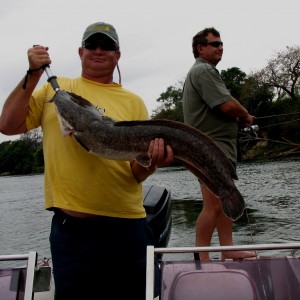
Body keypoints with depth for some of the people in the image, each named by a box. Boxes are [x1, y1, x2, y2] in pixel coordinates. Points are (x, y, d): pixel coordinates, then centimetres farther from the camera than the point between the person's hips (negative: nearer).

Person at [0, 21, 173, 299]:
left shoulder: (133, 102, 6)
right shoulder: (55, 89, 8)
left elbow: (138, 173, 1)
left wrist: (152, 160, -21)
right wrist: (33, 75, -7)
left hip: (126, 226, 1)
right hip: (70, 226, -1)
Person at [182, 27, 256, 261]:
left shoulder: (206, 71, 23)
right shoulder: (203, 70, -12)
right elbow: (228, 105, -20)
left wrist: (239, 118, 6)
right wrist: (246, 116, -1)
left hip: (221, 146, 11)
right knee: (213, 206, -8)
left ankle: (228, 249, 19)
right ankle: (202, 257, 0)